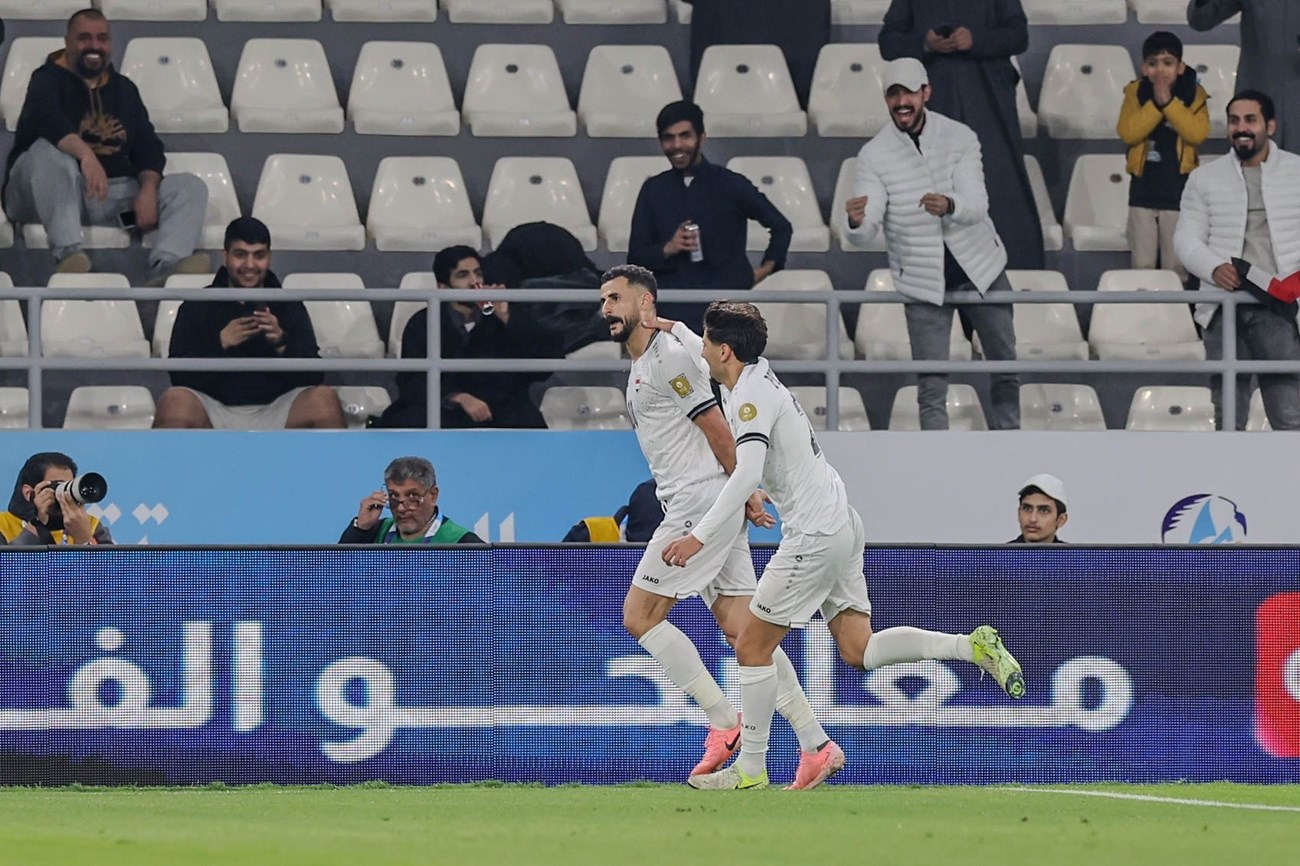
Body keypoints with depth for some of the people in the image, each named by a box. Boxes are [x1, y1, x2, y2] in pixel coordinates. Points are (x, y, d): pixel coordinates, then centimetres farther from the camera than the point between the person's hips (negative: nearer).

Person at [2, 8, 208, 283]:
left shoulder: (124, 89, 20)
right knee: (48, 151, -36)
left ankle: (165, 266, -45)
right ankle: (67, 254, -52)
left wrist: (148, 190, -11)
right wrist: (85, 155, -42)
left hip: (114, 193, 5)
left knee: (190, 186, -12)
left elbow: (148, 147, 12)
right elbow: (45, 118, -23)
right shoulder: (50, 79, 1)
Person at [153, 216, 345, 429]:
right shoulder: (197, 308, 4)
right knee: (174, 402, -33)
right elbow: (180, 377, -6)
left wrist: (282, 343, -19)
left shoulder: (289, 307, 8)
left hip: (274, 413, 1)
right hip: (215, 410, -1)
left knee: (324, 399, -28)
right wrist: (221, 343, -20)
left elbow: (313, 377, -1)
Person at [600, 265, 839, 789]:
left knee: (639, 617, -7)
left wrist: (743, 494, -9)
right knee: (743, 631, 4)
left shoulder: (668, 358, -11)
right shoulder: (643, 362, 18)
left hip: (703, 501, -10)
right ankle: (816, 746, 0)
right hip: (693, 506, 10)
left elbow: (716, 428, -12)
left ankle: (724, 721, -6)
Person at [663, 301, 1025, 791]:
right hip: (839, 525, 10)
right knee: (858, 651, 5)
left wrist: (700, 536, -34)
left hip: (815, 535, -10)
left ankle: (751, 769, 2)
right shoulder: (753, 377, 11)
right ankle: (973, 645, -3)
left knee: (752, 647, -2)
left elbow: (747, 473, -31)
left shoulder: (751, 396, -16)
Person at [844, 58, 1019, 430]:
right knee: (931, 389, -4)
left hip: (982, 270, 2)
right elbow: (863, 235, -20)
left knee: (1005, 368, 15)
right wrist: (857, 222, -45)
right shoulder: (874, 155, -12)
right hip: (923, 282, -2)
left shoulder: (960, 138, -11)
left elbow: (976, 205, -23)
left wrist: (949, 206, -47)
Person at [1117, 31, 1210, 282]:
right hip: (1144, 188, 1)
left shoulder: (1194, 94, -1)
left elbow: (1198, 134, -17)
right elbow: (1127, 133, -12)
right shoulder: (1135, 93, 2)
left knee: (1177, 268, 2)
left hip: (1178, 188, -1)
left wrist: (1169, 102, -21)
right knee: (1143, 266, 4)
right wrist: (1155, 104, -20)